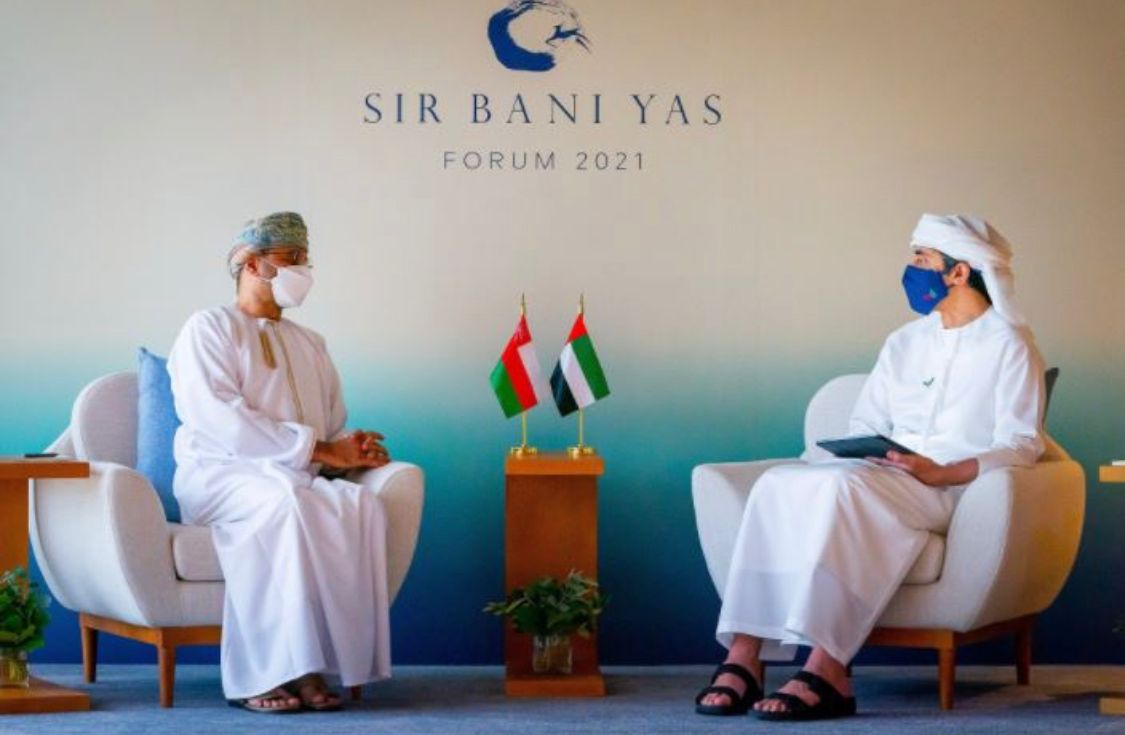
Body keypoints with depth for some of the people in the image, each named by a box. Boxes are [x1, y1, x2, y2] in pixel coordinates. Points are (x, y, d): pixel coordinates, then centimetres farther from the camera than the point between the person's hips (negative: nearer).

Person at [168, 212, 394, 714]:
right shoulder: (209, 329, 4)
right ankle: (261, 673, -37)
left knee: (361, 504, -27)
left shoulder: (309, 345, 25)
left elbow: (333, 432, 20)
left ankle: (308, 668, -30)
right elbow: (221, 421, -12)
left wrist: (352, 451, -6)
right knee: (284, 501, -38)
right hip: (219, 475, -5)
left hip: (297, 479, 5)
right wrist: (319, 449, -16)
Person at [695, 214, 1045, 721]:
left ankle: (828, 670, -44)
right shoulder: (904, 343, 24)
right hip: (883, 479, 6)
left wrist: (940, 472, -20)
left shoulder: (1009, 345, 3)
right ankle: (743, 656, -35)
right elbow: (865, 423, 22)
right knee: (777, 484, -24)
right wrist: (860, 451, -3)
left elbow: (1020, 446, -6)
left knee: (841, 486, -36)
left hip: (958, 489, -6)